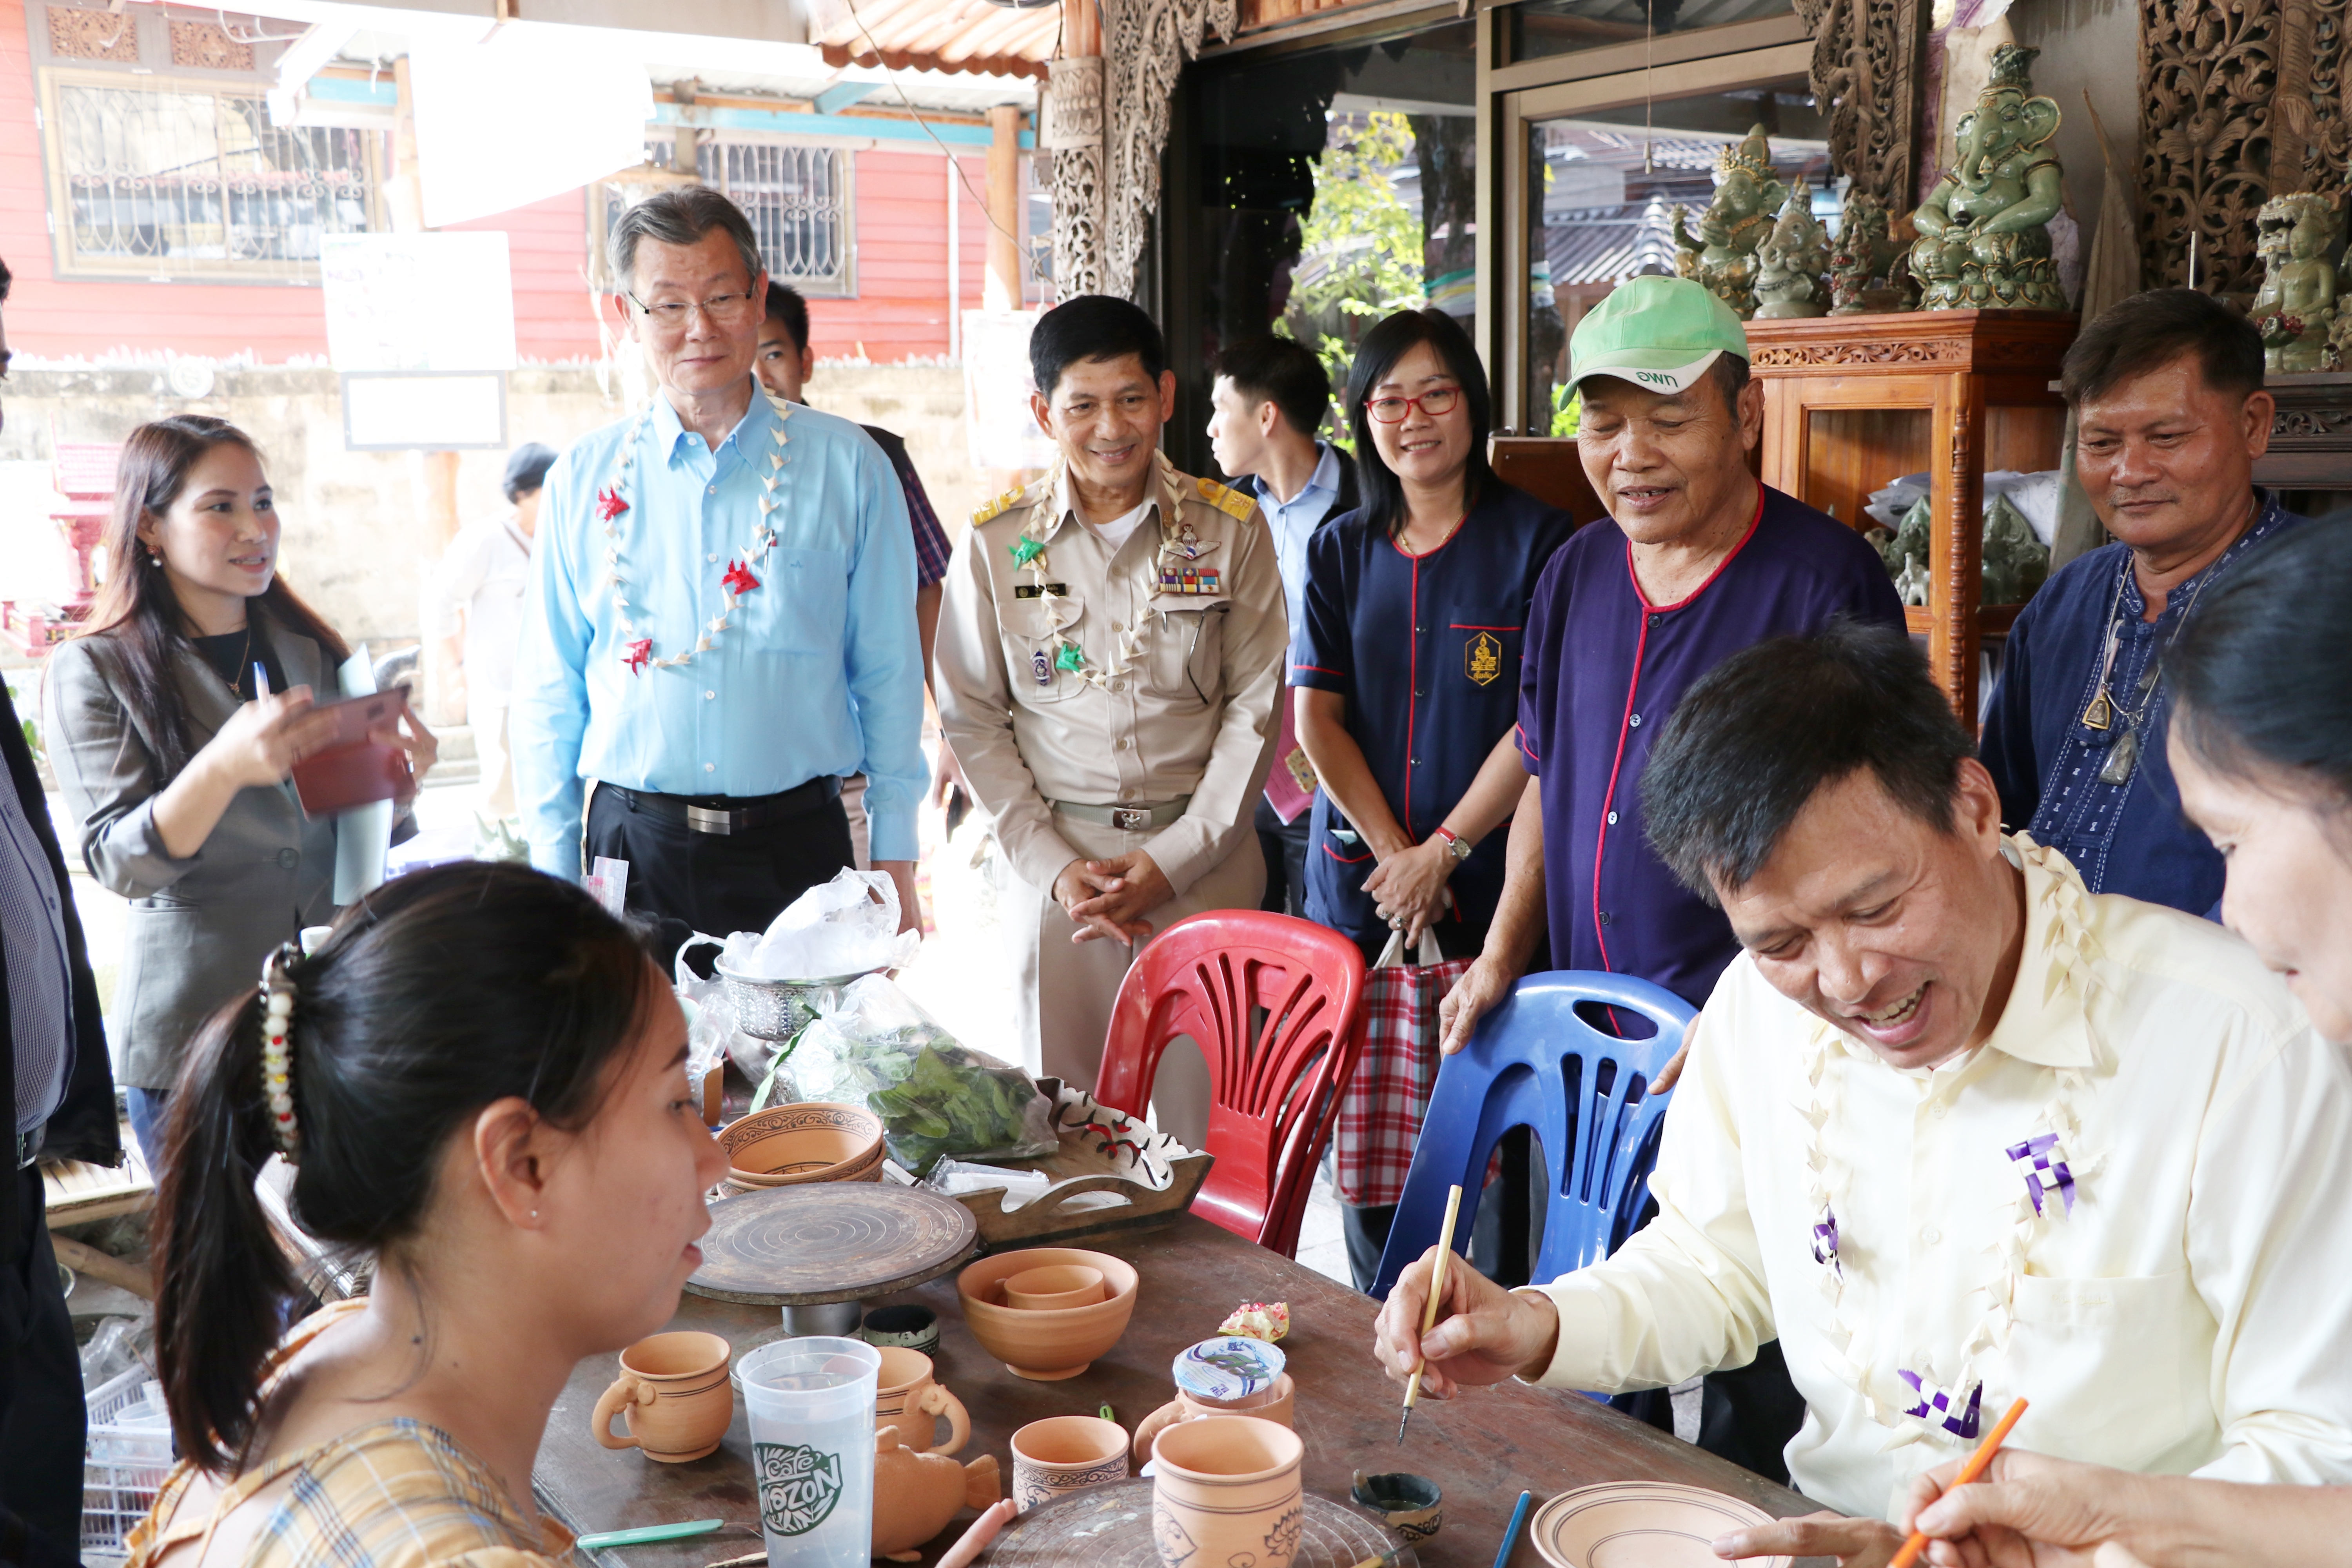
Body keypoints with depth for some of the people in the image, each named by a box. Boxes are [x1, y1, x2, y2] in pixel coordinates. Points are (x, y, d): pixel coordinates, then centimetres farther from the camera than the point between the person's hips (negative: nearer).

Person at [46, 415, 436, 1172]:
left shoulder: (314, 652, 10)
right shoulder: (91, 672, -3)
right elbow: (118, 861, -13)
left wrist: (401, 785, -8)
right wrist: (225, 766, -30)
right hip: (196, 1032, -3)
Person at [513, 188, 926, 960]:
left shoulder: (848, 466, 2)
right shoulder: (582, 479, 6)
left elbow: (890, 674, 3)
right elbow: (547, 696, 9)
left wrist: (895, 862, 1)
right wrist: (554, 874, 4)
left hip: (797, 846, -1)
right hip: (631, 851, 1)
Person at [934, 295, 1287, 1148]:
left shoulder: (1232, 530, 2)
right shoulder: (994, 542, 2)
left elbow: (1256, 704, 1)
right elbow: (973, 719, 3)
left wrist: (1174, 858, -7)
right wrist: (1054, 868, -7)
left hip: (1203, 863, 0)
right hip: (1055, 863, 0)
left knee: (1205, 1123, 2)